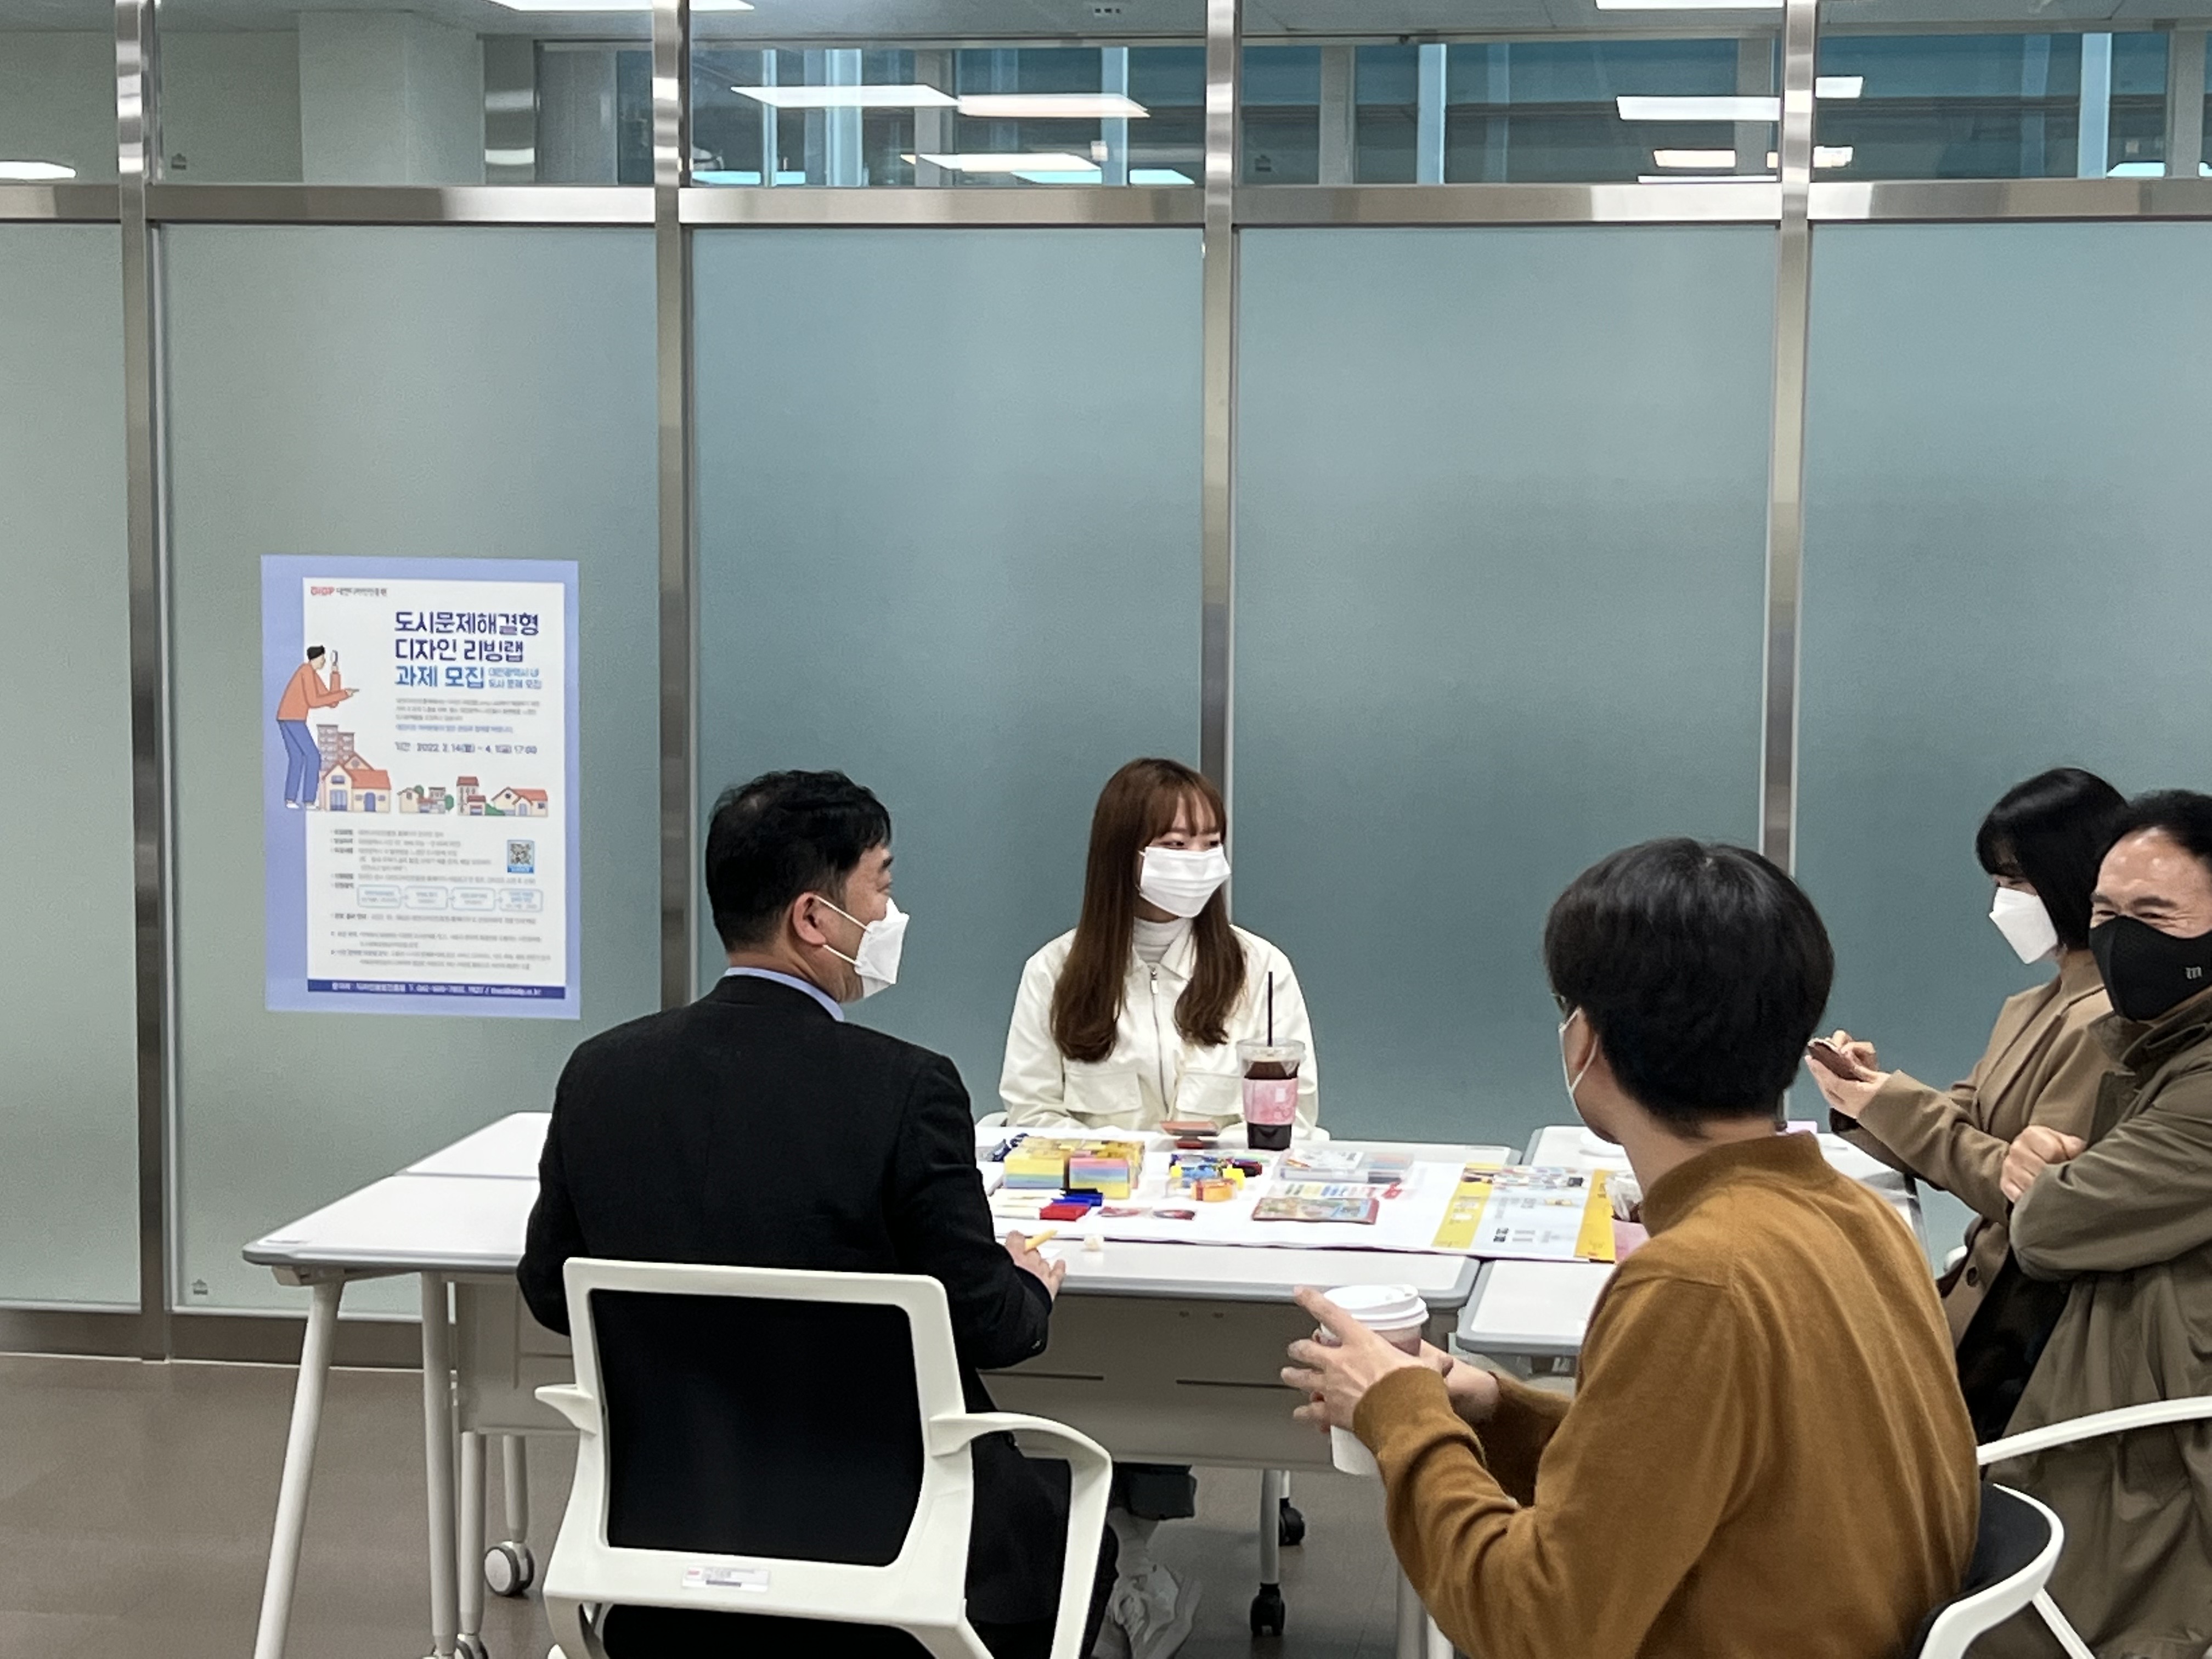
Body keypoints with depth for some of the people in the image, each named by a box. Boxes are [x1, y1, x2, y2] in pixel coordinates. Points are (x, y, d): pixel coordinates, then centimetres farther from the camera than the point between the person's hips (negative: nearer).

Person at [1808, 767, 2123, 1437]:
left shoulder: (2105, 1024, -18)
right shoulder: (2034, 1009, 14)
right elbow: (1957, 1138, 13)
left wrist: (1896, 1108, -17)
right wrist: (1871, 1096, -5)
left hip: (2031, 1327, -9)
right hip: (1985, 1294, 9)